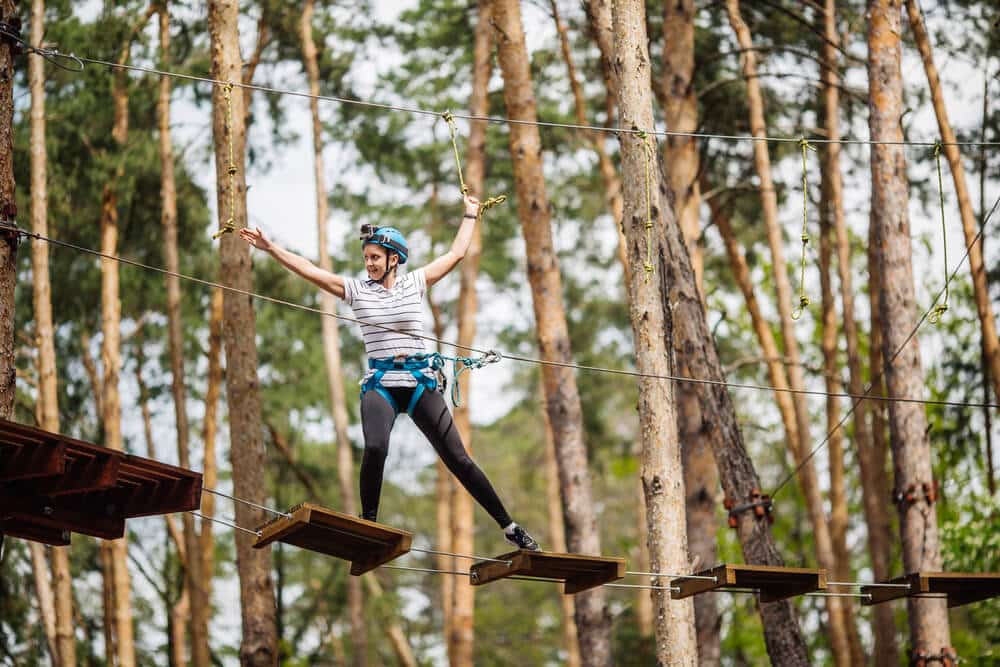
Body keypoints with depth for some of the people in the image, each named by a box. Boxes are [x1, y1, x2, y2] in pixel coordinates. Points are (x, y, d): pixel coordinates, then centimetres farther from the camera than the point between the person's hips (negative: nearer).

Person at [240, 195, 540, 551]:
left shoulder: (414, 283, 8)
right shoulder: (357, 290, 6)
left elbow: (456, 254, 17)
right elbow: (307, 269, 1)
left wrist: (470, 215, 26)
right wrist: (269, 247, -4)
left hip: (420, 383, 1)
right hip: (379, 385, 0)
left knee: (457, 458, -1)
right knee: (375, 448, -30)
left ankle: (509, 527, 7)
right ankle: (368, 522, -13)